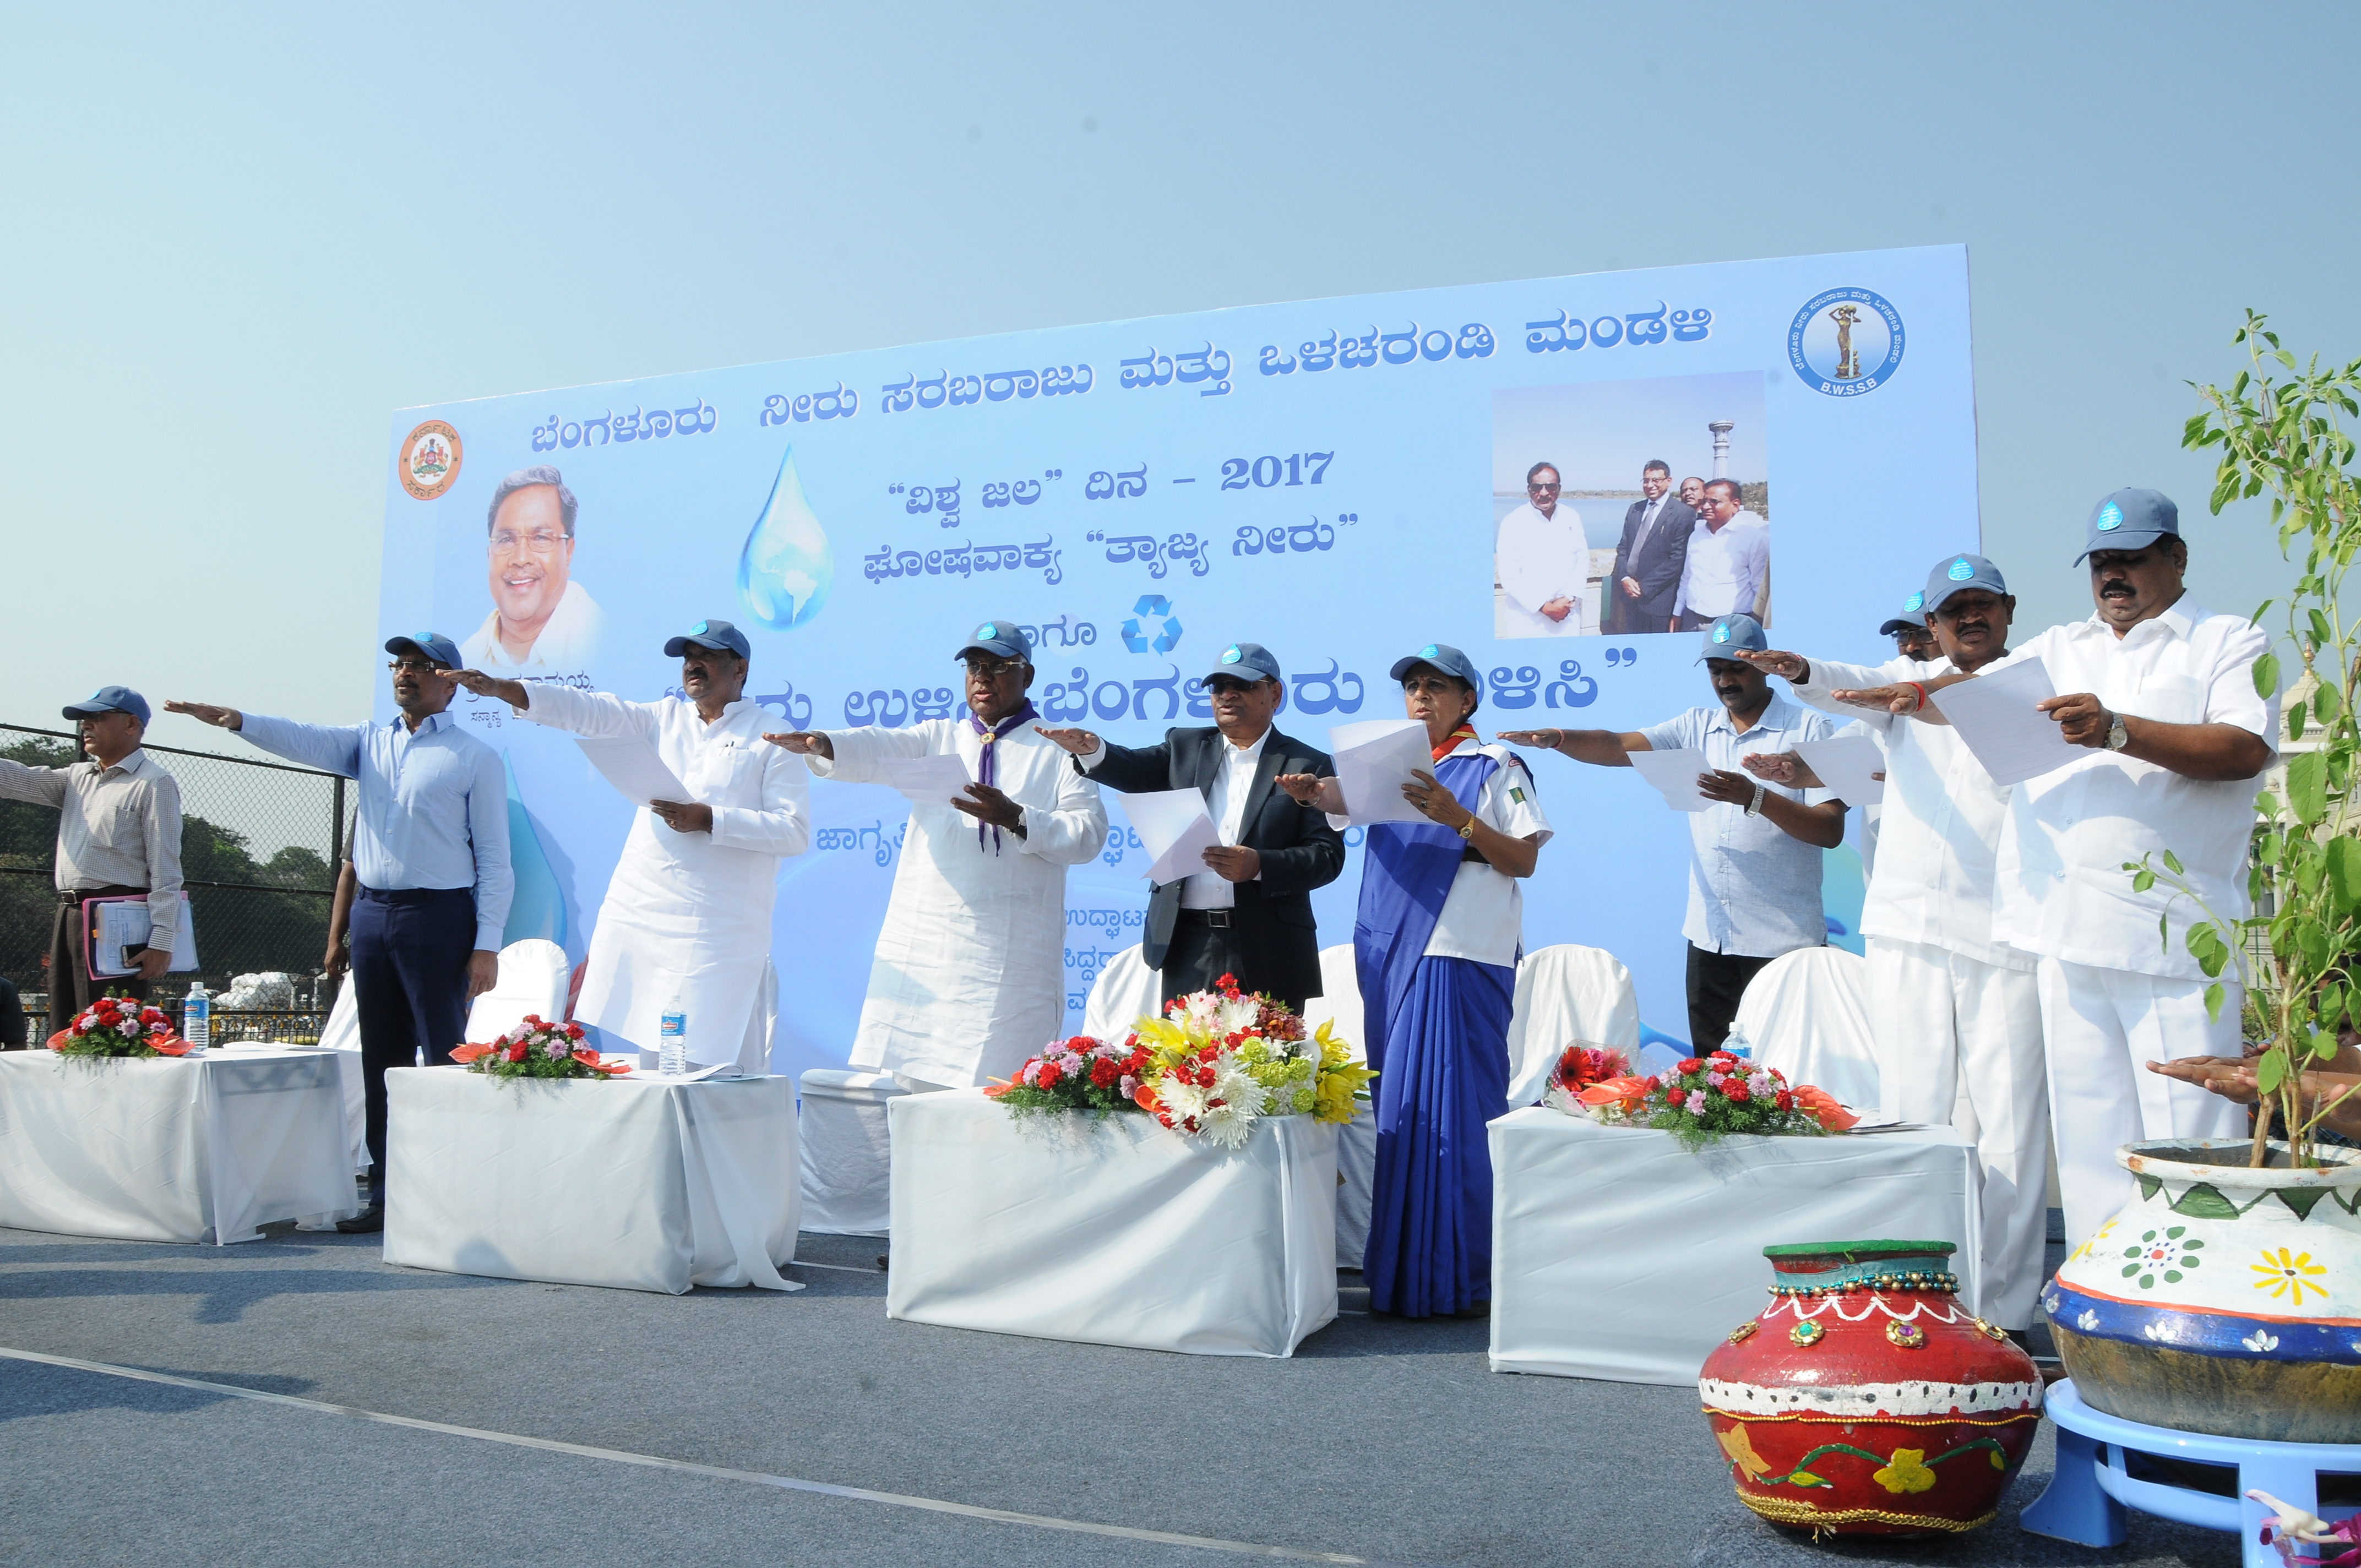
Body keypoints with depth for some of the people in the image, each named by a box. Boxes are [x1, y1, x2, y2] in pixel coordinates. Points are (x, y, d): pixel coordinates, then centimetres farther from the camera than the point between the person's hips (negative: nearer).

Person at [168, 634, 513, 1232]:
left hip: (438, 917, -5)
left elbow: (495, 858, -3)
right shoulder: (369, 741, 15)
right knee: (379, 1060, 9)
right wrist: (236, 720, -23)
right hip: (372, 913, 6)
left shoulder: (474, 757, 0)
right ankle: (386, 1194, 17)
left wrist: (487, 945, -10)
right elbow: (304, 740, -3)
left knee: (445, 1059, -6)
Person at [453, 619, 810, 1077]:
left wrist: (710, 820, -15)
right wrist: (500, 688, -4)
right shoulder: (664, 719, 17)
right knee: (645, 1057, 2)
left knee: (714, 1063, -5)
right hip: (638, 918, 5)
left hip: (719, 932, -5)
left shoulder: (772, 739, 2)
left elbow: (795, 832, -7)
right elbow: (589, 711, 7)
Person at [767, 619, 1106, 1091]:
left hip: (1009, 958, -3)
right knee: (898, 1079, -2)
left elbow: (1088, 834, -1)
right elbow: (877, 750, -1)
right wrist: (823, 745, -22)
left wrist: (1016, 819, -16)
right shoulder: (939, 738, 19)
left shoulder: (1059, 750, 10)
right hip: (924, 944, 3)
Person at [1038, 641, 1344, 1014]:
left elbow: (1328, 854, -4)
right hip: (1189, 948, 3)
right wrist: (1092, 750, -23)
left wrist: (1259, 867, -20)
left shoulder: (1308, 766, 4)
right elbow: (1135, 771, -1)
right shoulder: (1186, 748, 16)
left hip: (1268, 953, -2)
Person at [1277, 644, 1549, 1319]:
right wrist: (1313, 789, -23)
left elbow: (1524, 861, -4)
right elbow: (1345, 798, -1)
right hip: (1392, 954, 6)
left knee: (1450, 1111, -8)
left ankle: (1461, 1280, -1)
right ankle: (1403, 1273, 15)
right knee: (1400, 1111, 7)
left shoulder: (1496, 767, 2)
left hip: (1461, 958, -5)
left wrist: (1461, 819, -19)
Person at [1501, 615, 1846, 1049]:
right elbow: (1618, 748, -4)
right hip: (1708, 936, 4)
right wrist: (1557, 738, -22)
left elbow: (1831, 830, -10)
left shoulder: (1812, 730, -2)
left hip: (1782, 941, -4)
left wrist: (1756, 798, -23)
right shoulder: (1696, 727, 11)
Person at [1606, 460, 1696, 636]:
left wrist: (1644, 586, -13)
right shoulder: (1634, 510, 14)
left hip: (1658, 600, -5)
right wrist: (1625, 578, -4)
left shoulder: (1684, 513, -6)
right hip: (1631, 595, 5)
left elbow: (1677, 559, -12)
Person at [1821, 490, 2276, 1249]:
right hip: (2065, 929, 5)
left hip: (2173, 931, -4)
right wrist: (1917, 695, -9)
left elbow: (2246, 750, -8)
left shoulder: (2229, 642, 7)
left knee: (2189, 1128, -7)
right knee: (2088, 1128, 7)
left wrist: (2118, 730, -20)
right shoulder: (2060, 649, 23)